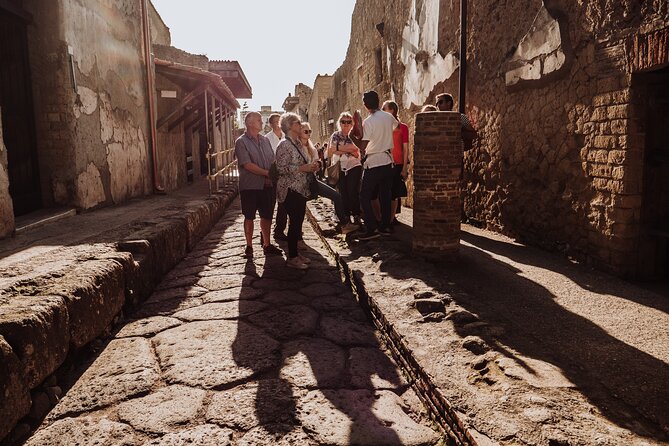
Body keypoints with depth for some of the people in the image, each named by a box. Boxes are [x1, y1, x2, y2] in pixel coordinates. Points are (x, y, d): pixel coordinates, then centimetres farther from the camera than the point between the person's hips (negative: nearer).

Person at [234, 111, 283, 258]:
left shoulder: (265, 140, 13)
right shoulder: (241, 142, -7)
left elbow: (273, 160, 12)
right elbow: (247, 165, -16)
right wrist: (267, 173, -16)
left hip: (267, 185, 5)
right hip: (250, 186, -5)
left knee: (267, 216, 10)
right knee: (249, 217, 5)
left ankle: (266, 245, 22)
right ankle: (249, 246, 17)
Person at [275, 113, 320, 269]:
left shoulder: (299, 144, 15)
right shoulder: (284, 145, -13)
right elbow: (282, 168, -20)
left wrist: (312, 166, 4)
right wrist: (303, 168, -21)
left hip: (301, 189, 9)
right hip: (291, 190, -8)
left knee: (298, 221, 11)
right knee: (295, 222, -5)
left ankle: (295, 253, 21)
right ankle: (292, 258, 4)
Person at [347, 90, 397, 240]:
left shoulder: (368, 122, -17)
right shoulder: (389, 117, 3)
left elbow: (362, 147, -17)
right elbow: (397, 126, 27)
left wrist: (352, 136, -3)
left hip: (373, 163, -6)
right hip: (388, 161, 7)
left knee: (365, 196, 1)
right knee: (385, 195, 13)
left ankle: (372, 229, -4)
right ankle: (385, 226, 18)